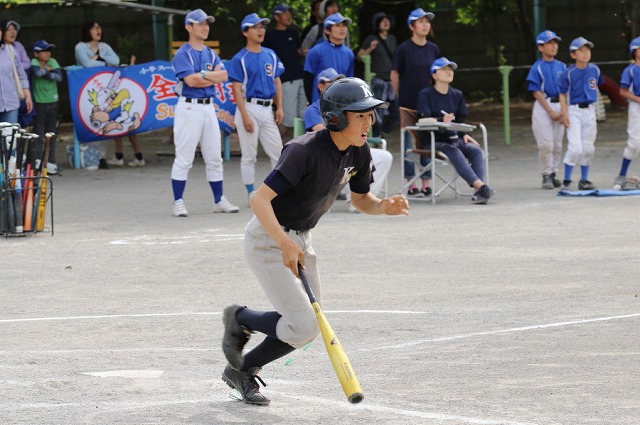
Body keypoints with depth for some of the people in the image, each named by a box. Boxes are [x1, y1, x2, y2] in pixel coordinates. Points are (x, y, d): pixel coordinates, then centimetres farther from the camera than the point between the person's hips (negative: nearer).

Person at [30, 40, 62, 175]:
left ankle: (50, 162, 16)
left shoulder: (52, 62, 4)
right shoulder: (34, 62, -7)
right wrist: (48, 69, -11)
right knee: (39, 134, -4)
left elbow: (59, 76, -10)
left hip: (52, 102, 4)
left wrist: (45, 73, -16)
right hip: (39, 103, -4)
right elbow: (37, 72, -28)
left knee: (52, 134, 9)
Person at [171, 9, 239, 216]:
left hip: (209, 107, 7)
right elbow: (190, 80, -18)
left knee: (214, 158, 10)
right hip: (189, 107, -7)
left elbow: (223, 76, 1)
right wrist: (212, 76, -5)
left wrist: (202, 75, -11)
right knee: (184, 158, -6)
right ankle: (178, 203, -2)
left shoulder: (211, 54, 15)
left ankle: (219, 200, 16)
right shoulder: (183, 54, -6)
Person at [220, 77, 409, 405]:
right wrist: (285, 244, -42)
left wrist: (383, 206, -12)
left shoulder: (358, 152, -5)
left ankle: (241, 371, 28)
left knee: (308, 327, 12)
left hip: (299, 240, 9)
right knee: (303, 327, -14)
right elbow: (259, 199, -33)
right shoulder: (305, 151, -29)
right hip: (268, 239, -9)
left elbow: (360, 199, 10)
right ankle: (239, 318, 13)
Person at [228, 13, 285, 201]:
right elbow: (237, 89, -9)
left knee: (278, 152, 5)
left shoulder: (270, 55, 11)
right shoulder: (240, 59, -6)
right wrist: (245, 116, -16)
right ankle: (252, 195, 6)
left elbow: (277, 82, 16)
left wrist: (279, 107, 7)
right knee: (249, 155, 0)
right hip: (249, 107, -5)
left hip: (267, 109, 5)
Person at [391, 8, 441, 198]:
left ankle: (426, 183, 9)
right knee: (409, 145, -1)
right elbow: (395, 74, 0)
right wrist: (398, 99, 1)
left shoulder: (433, 49, 7)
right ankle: (411, 184, 4)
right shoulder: (404, 49, -5)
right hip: (407, 104, -4)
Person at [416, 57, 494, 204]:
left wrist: (464, 134, -3)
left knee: (476, 150, -24)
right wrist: (442, 120, -30)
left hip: (454, 138, 5)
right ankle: (480, 186, -47)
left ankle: (479, 192, -39)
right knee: (454, 152, -34)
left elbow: (461, 120, 18)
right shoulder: (425, 94, 1)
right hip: (433, 141, -5)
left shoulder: (457, 95, 18)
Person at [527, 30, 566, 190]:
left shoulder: (561, 67, 10)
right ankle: (546, 176, -2)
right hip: (543, 107, -4)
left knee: (558, 144, 5)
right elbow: (536, 92, -7)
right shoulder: (537, 68, -3)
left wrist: (563, 110, -3)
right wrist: (551, 111, -13)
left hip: (559, 106, 4)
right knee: (546, 144, -10)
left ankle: (553, 174, 14)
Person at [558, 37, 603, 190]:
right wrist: (564, 114, -13)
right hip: (574, 111, -5)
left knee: (588, 148, 9)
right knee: (575, 148, -13)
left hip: (590, 111, 5)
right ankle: (566, 181, -3)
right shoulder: (568, 73, -10)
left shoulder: (594, 70, 2)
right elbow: (563, 94, -7)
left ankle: (584, 180, 20)